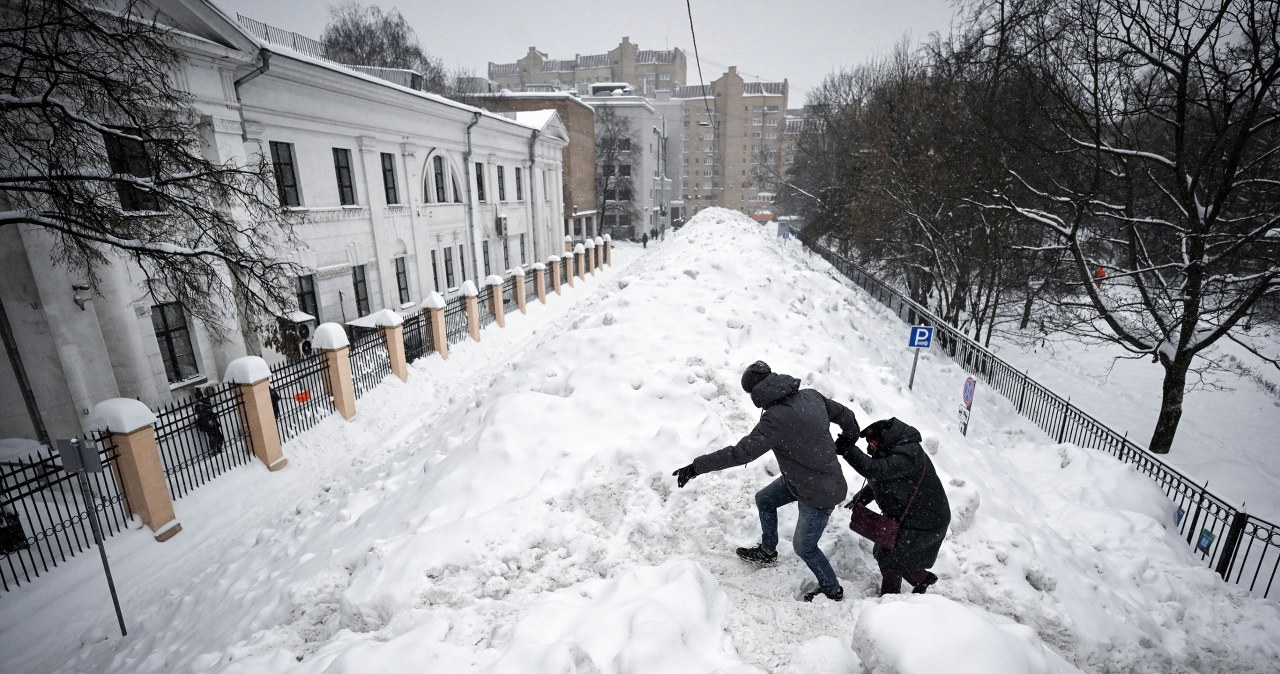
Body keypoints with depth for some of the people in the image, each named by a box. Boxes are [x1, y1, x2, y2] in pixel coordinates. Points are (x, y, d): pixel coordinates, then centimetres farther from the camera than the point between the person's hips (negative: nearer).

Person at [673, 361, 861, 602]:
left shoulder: (776, 419, -33)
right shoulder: (811, 395, -10)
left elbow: (741, 452, -35)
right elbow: (845, 414, 3)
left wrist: (697, 467, -30)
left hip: (819, 494, -8)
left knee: (804, 547, 14)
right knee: (764, 500, 21)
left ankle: (833, 591, 38)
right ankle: (767, 551, 43)